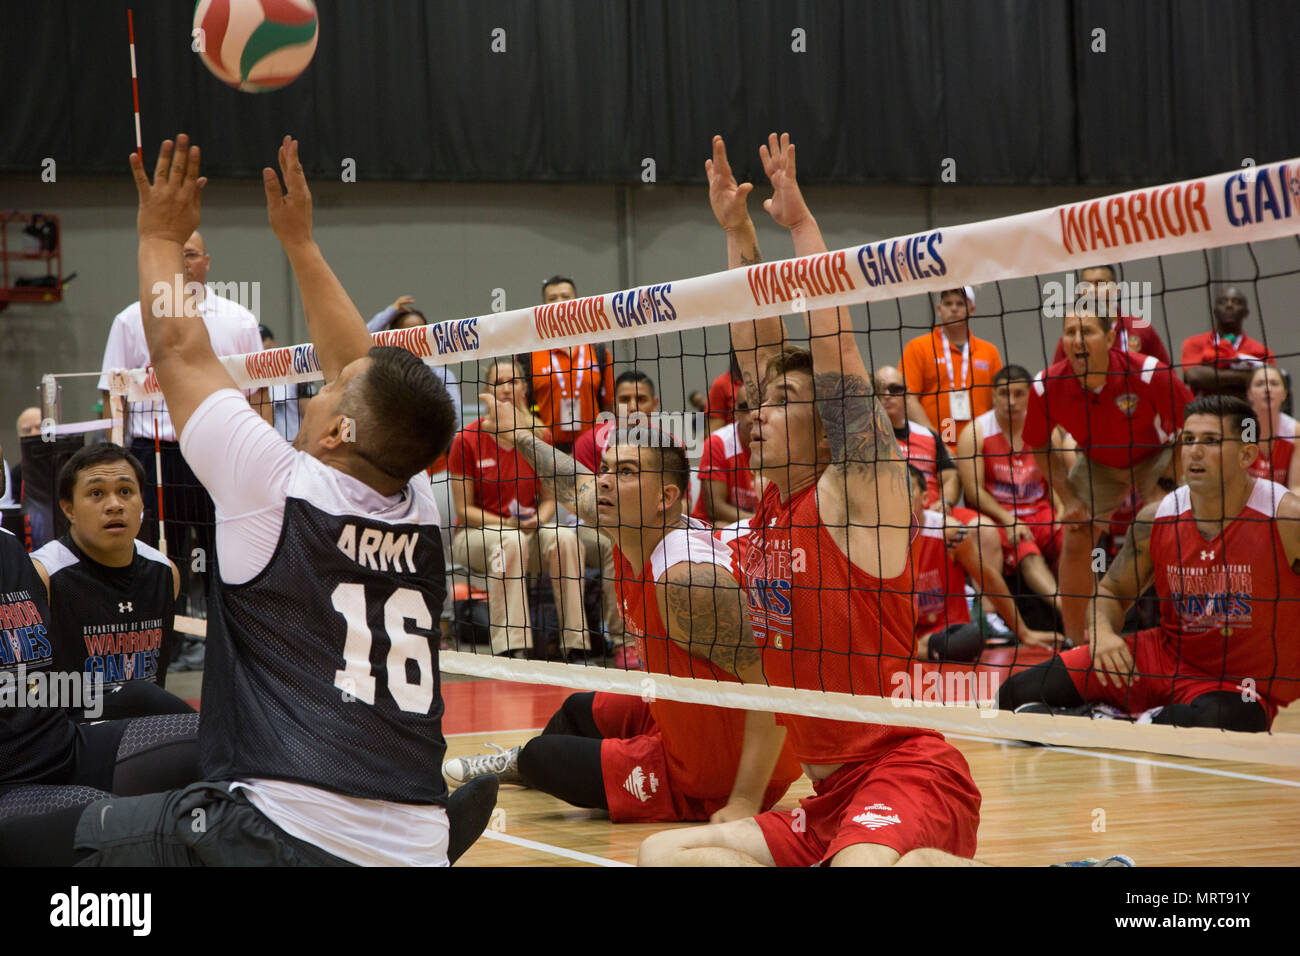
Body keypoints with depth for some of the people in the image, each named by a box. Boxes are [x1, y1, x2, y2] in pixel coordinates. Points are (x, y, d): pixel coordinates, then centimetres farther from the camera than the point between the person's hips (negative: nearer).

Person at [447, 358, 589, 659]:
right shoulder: (467, 439, -7)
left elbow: (548, 499, 7)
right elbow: (464, 509, -6)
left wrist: (538, 520, -16)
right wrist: (507, 524, -20)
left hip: (528, 532, 3)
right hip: (474, 535, -3)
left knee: (564, 537, -29)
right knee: (511, 542, -37)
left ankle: (574, 645, -30)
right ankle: (512, 647, -41)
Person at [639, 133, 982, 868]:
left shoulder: (856, 493, -5)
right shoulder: (776, 506, 14)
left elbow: (836, 349, -12)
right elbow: (762, 351, 18)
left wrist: (800, 222, -7)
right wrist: (737, 232, 19)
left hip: (909, 772, -9)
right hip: (830, 796, 9)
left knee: (862, 861, -38)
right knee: (664, 854, -1)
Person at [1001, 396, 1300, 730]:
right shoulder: (1156, 519, 0)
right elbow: (1111, 592, 12)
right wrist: (1102, 632, -10)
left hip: (1240, 688, -4)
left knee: (1211, 721, -43)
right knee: (1020, 695, -9)